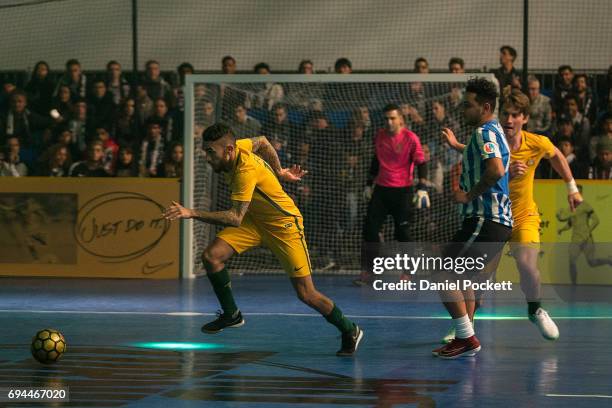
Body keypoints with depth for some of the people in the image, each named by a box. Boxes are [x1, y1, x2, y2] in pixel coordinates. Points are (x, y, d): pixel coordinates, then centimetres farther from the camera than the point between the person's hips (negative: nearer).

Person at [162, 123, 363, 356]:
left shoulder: (246, 171, -34)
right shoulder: (235, 147, -10)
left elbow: (235, 218, -40)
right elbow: (261, 142, 12)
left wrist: (192, 214, -46)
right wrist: (279, 172, 17)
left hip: (284, 224, -8)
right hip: (255, 220, 8)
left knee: (306, 294, -7)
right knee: (211, 256, -13)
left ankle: (349, 332, 16)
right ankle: (231, 315, 5)